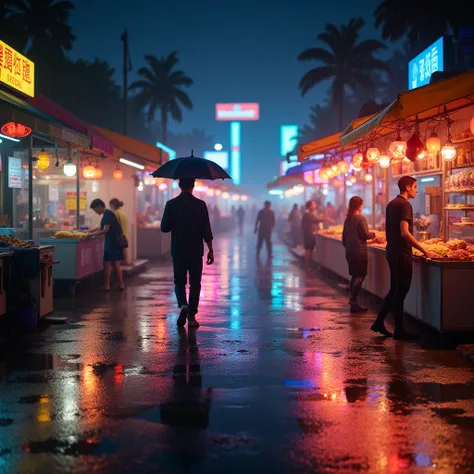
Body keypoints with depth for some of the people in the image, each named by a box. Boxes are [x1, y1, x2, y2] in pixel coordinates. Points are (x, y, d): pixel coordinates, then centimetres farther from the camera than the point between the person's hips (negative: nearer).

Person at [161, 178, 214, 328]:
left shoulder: (171, 204, -5)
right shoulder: (200, 205, -7)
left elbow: (164, 228, -1)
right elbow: (206, 231, -7)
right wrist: (210, 251, 0)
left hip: (178, 252, 1)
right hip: (195, 252, -1)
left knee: (179, 282, 14)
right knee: (195, 284, 9)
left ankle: (183, 305, -12)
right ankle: (191, 317, 9)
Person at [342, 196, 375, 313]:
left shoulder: (347, 219, 10)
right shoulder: (360, 218, -12)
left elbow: (344, 236, 15)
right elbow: (366, 235, -13)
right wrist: (374, 234, 5)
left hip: (349, 251, 8)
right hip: (359, 251, -8)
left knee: (354, 276, 12)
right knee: (360, 275, -3)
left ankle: (354, 303, 12)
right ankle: (353, 299, -11)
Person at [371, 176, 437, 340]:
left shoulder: (392, 204, 14)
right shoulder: (404, 205, -15)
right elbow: (405, 232, -23)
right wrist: (424, 251, -22)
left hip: (392, 251, 9)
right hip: (402, 253, -9)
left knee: (395, 290, 15)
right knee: (400, 291, -3)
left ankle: (379, 322, 17)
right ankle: (399, 330, 3)